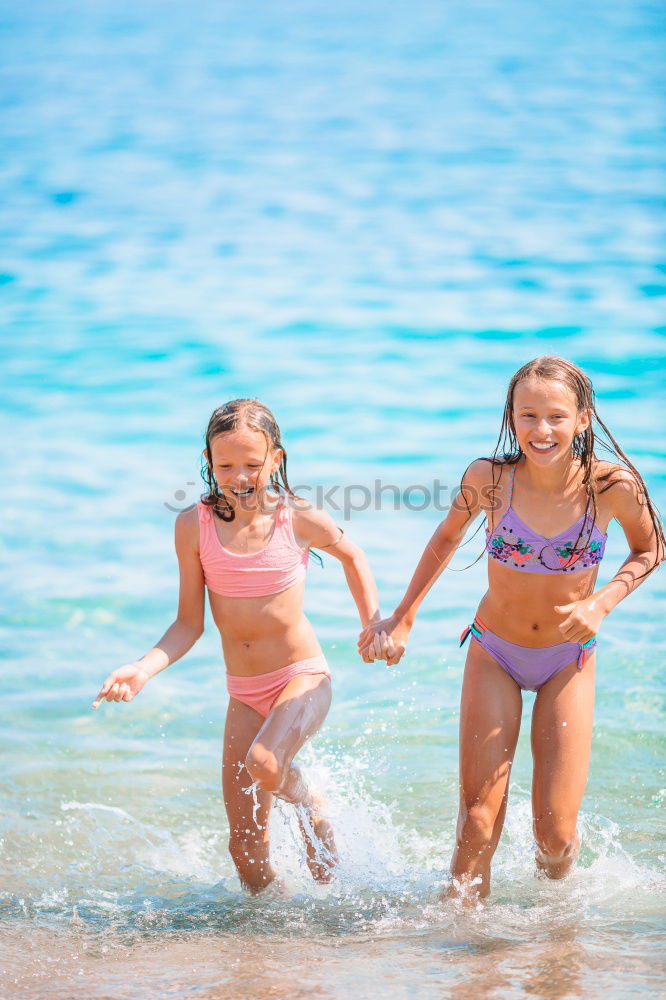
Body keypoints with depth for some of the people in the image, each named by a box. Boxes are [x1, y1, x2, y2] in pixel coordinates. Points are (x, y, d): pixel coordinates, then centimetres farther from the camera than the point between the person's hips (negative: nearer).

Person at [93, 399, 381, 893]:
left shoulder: (300, 520, -11)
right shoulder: (195, 525, -7)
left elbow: (352, 556, 12)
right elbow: (190, 622, -3)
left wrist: (374, 624, 9)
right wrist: (143, 669, -17)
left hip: (302, 678, -3)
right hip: (244, 693, 3)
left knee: (263, 765, -33)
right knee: (246, 848, 2)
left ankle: (314, 806, 1)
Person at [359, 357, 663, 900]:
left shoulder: (612, 486, -19)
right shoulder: (489, 479, -18)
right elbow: (448, 537, 4)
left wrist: (601, 603, -15)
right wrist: (402, 619, 6)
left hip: (569, 659, 0)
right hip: (494, 654, 0)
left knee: (555, 830, -2)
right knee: (477, 824, -7)